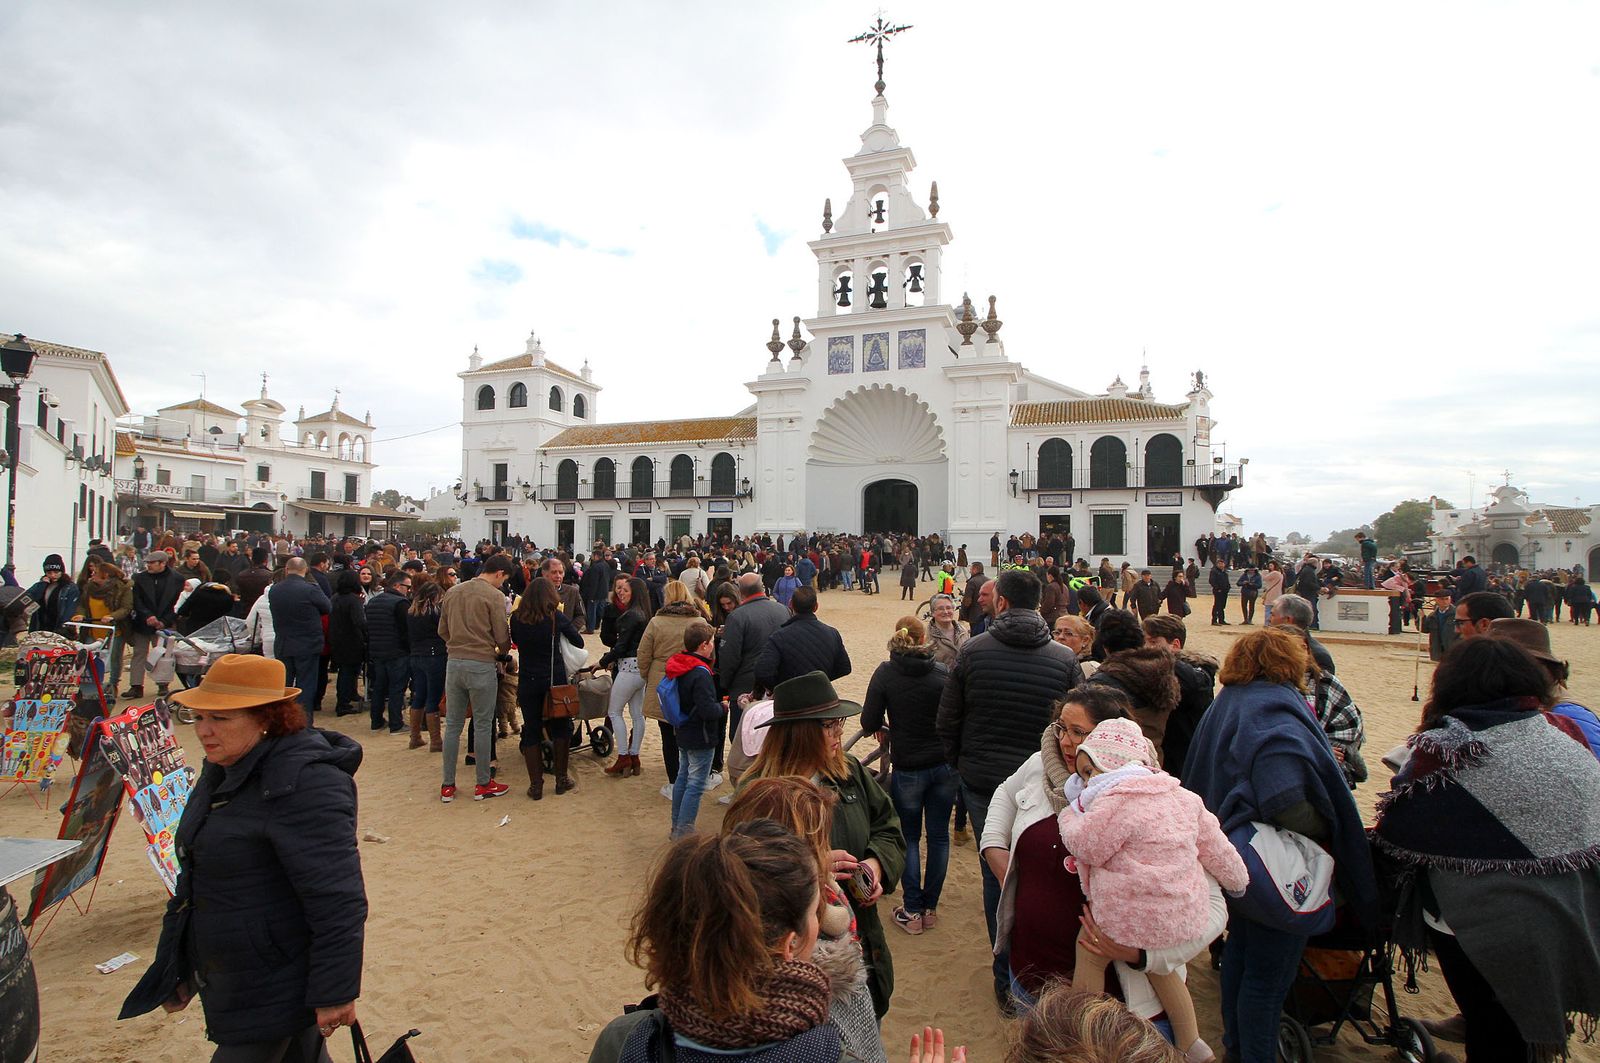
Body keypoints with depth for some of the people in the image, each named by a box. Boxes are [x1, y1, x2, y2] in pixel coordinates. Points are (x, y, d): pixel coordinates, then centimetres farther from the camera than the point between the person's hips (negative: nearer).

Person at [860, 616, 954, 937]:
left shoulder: (885, 673, -10)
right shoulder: (941, 672, -6)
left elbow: (869, 723, -11)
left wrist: (884, 727, 11)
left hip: (908, 768, -1)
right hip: (945, 764, 2)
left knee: (909, 837, 13)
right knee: (939, 835, 14)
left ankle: (912, 911, 14)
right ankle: (930, 908, 23)